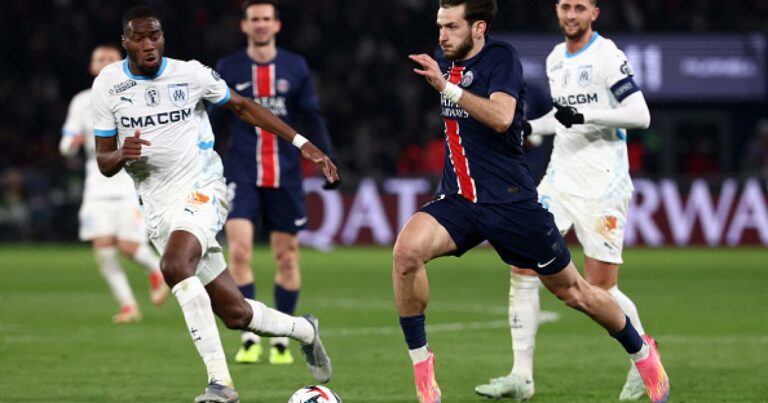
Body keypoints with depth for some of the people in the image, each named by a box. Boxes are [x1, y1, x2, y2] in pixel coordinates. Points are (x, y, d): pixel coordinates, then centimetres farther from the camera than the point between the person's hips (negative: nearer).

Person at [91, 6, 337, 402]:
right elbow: (104, 164, 5)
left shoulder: (191, 74, -3)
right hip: (159, 207, 3)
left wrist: (303, 144, 8)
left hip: (201, 190, -3)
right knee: (235, 313, 3)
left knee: (174, 265, -34)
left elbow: (243, 107, 12)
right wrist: (121, 154, -20)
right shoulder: (107, 85, 1)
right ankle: (305, 331, 34)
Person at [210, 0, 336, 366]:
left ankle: (281, 340, 15)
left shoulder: (295, 68, 6)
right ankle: (249, 338, -10)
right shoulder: (228, 69, 4)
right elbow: (209, 120, 7)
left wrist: (328, 160, 1)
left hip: (285, 176, 1)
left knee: (287, 256, 3)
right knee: (239, 252, -15)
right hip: (242, 174, -1)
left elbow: (313, 117, 9)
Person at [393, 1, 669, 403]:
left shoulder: (501, 57, -12)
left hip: (510, 200, -5)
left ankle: (642, 353, 33)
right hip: (457, 200, 5)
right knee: (406, 249, -26)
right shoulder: (444, 59, 8)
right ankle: (420, 362, -15)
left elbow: (501, 117, -30)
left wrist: (446, 86, -34)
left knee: (570, 289, 8)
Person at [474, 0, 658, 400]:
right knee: (524, 262, -6)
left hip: (602, 183, -7)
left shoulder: (607, 56, -10)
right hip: (561, 178, 7)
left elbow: (640, 115, -17)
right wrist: (528, 127, 13)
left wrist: (583, 115, -23)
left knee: (601, 289, -6)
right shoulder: (556, 60, 14)